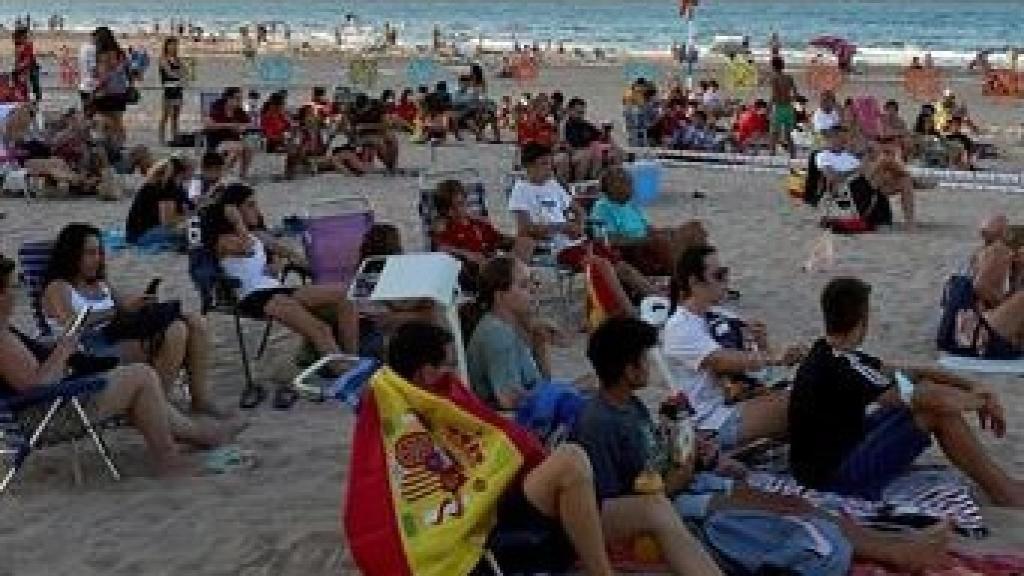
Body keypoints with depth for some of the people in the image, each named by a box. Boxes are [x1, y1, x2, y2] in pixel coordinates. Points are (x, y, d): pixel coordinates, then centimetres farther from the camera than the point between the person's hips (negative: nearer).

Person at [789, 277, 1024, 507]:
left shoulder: (830, 354, 4)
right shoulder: (842, 368, -25)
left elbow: (907, 373, 9)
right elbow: (935, 400, -20)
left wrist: (971, 385, 1)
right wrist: (983, 400, -2)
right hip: (835, 477, -10)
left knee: (924, 388, 7)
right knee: (934, 407, -13)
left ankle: (1003, 485, 11)